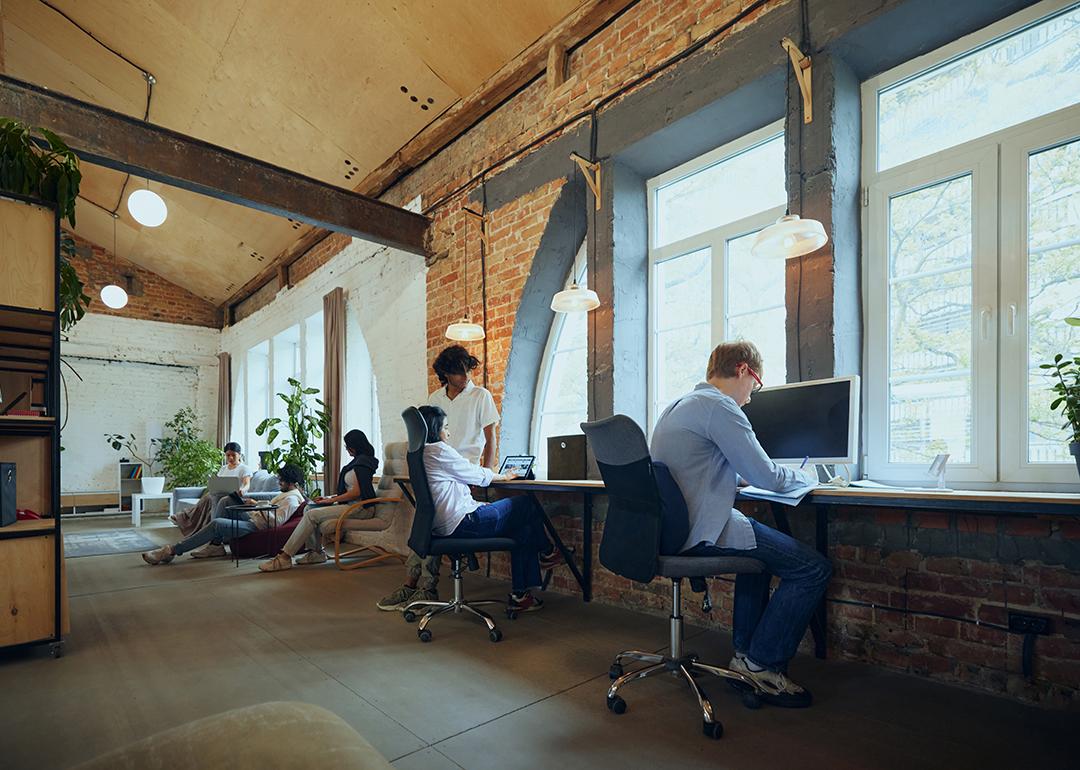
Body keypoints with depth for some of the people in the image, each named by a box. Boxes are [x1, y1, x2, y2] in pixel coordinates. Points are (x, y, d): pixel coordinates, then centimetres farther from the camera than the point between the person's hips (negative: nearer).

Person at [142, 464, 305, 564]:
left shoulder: (291, 499, -15)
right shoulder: (287, 493, 19)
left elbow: (276, 521, -26)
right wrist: (253, 505, 14)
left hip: (257, 526, -11)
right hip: (254, 518, 11)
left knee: (217, 523, -23)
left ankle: (172, 551, -16)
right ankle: (216, 545, 5)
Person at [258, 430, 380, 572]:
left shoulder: (361, 463, -14)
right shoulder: (359, 461, 19)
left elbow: (356, 492, -21)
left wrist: (332, 500, -11)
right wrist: (328, 498, 11)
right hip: (352, 505, 10)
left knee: (312, 515, -17)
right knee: (309, 509, 6)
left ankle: (285, 557, -14)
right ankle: (316, 552, 4)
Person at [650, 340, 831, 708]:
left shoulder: (679, 406, 18)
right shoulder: (719, 406, -13)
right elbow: (766, 477, -13)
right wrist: (807, 477, 7)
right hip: (700, 532, -10)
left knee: (759, 541, 31)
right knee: (814, 568, -4)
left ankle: (744, 650, 31)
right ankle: (760, 663, 10)